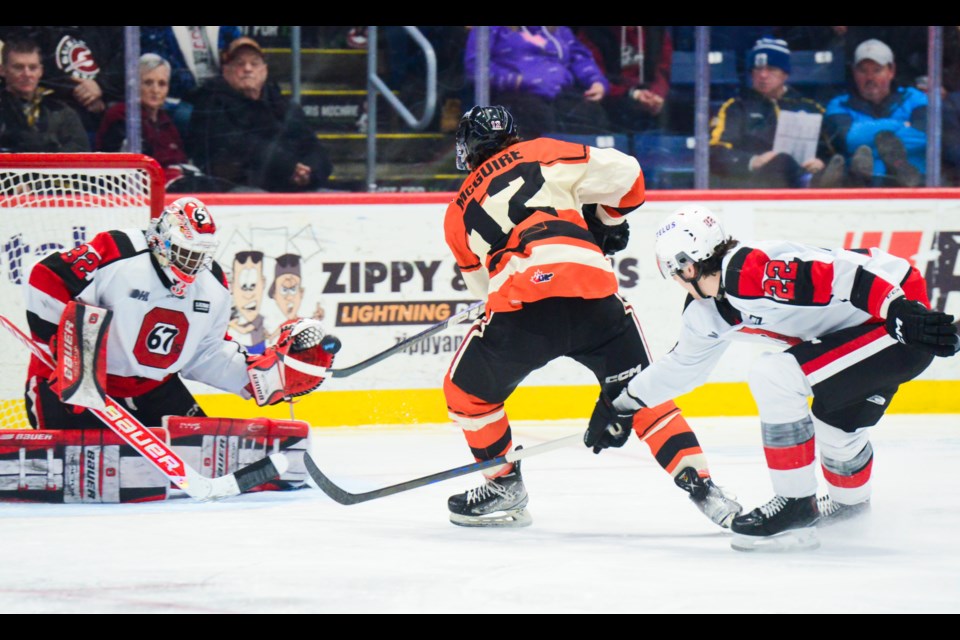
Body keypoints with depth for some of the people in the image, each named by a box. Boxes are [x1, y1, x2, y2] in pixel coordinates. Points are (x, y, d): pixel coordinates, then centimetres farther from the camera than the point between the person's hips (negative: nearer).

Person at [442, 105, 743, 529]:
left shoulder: (459, 212, 25)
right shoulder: (542, 155, 20)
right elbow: (624, 175, 11)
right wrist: (607, 221, 29)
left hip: (522, 308, -1)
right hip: (594, 296, 1)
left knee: (467, 392, 23)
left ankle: (504, 488, 25)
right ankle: (699, 483, 4)